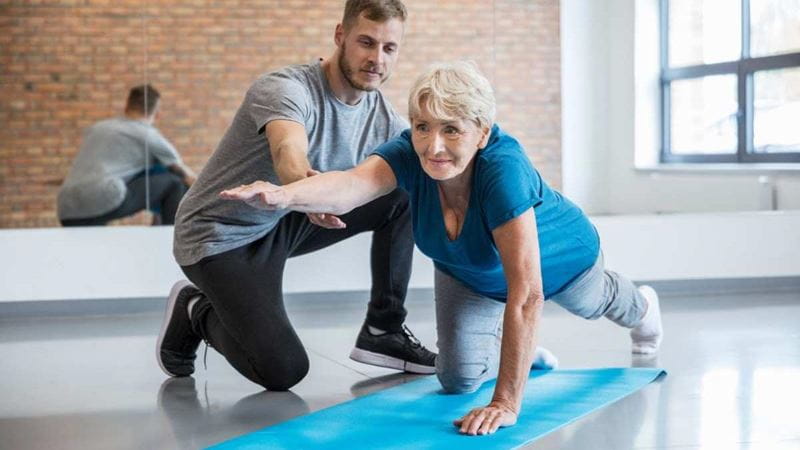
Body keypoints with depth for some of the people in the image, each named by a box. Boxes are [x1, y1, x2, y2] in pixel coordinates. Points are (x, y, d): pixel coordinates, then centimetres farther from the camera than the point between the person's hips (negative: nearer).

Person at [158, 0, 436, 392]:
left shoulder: (385, 119, -6)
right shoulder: (286, 90, -27)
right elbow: (289, 151, -48)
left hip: (285, 223, 7)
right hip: (220, 237, -7)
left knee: (405, 193, -7)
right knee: (283, 371, -19)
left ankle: (383, 332, 3)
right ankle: (196, 313, 10)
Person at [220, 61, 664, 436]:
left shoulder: (503, 170, -48)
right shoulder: (410, 154, -37)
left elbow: (525, 294, -50)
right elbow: (350, 185, -58)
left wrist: (506, 403, -51)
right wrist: (283, 194, -80)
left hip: (556, 258, -2)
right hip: (471, 273, 3)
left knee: (590, 304, 29)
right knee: (458, 378, -1)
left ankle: (640, 306, 68)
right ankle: (521, 351, 34)